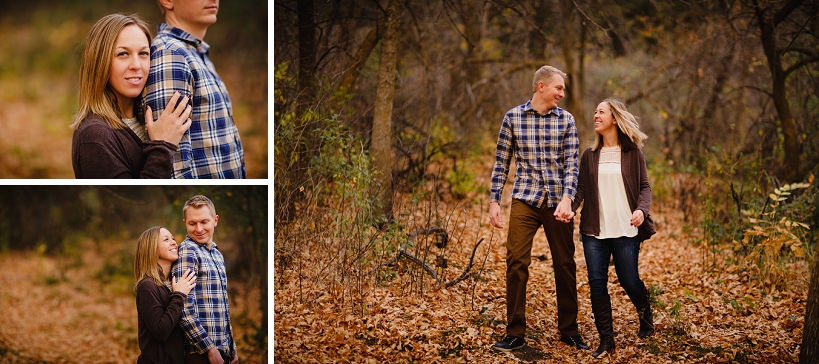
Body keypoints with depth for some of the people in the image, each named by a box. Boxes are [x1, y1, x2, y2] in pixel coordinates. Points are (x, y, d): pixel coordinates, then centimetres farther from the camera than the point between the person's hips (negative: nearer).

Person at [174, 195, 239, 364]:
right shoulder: (187, 251, -11)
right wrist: (210, 348, -18)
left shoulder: (217, 255, 14)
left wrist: (232, 347, 16)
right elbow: (185, 309, -19)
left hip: (222, 349, 8)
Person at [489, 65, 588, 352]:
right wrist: (494, 202, 0)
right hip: (525, 200, -1)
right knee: (516, 263, -8)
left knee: (565, 265, 7)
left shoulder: (566, 120, 4)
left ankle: (568, 329, 21)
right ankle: (515, 333, 1)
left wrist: (566, 200, -17)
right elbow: (501, 163, 6)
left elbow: (571, 164, -2)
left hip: (557, 202, 1)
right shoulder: (513, 117, 2)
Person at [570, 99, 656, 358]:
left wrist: (641, 210, -18)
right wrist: (569, 208, -14)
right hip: (594, 230, 3)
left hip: (625, 230, -3)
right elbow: (581, 189, 5)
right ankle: (606, 339, 8)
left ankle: (645, 315, 34)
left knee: (628, 280, 1)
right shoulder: (590, 155, 8)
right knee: (597, 283, -2)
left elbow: (644, 186, 1)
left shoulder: (632, 153, 1)